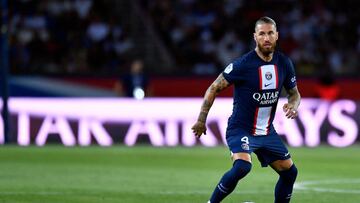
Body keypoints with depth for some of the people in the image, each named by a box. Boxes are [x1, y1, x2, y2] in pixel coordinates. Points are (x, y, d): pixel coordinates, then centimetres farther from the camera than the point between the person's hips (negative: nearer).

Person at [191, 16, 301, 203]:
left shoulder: (284, 63, 0)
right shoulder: (243, 65, -17)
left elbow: (294, 93, 14)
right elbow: (214, 89, -9)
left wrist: (293, 105, -10)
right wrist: (201, 121, -9)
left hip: (267, 132, 6)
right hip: (241, 129, -6)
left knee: (289, 172, 5)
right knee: (242, 166, -30)